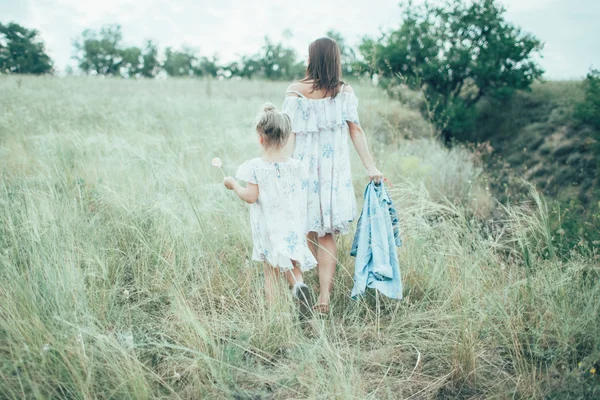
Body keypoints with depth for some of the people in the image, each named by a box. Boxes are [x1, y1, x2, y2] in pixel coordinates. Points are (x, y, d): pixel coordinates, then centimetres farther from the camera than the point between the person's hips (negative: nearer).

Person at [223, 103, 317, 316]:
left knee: (271, 268, 11)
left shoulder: (255, 166, -12)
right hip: (292, 225, 2)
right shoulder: (296, 166, -2)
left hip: (268, 227, -2)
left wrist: (233, 184, 2)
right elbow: (303, 198, 2)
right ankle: (299, 284, -13)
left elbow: (251, 197, -12)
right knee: (291, 261, 15)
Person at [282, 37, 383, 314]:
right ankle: (324, 292, -1)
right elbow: (356, 130, -5)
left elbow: (290, 133, -8)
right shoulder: (345, 92, -3)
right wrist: (370, 166, -3)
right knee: (327, 234, 5)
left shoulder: (296, 91, -6)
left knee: (310, 230, 17)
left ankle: (323, 285, 32)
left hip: (305, 167, -1)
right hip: (334, 170, 1)